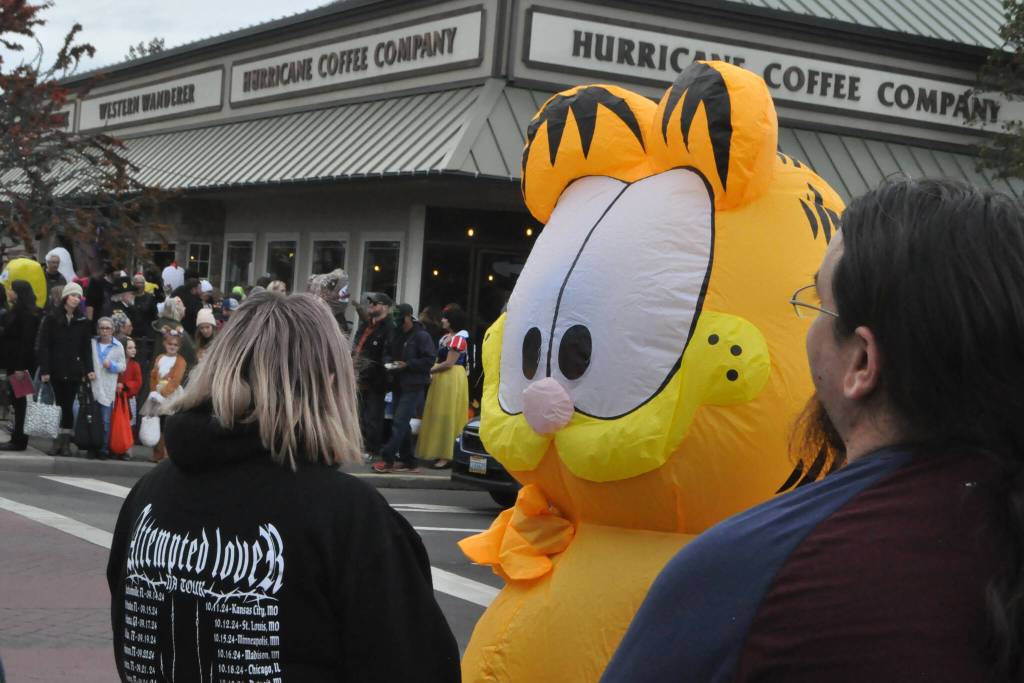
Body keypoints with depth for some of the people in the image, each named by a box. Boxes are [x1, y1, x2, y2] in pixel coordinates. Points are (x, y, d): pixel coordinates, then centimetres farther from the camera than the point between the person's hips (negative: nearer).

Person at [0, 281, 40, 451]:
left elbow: (26, 341, -19)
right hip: (14, 362, 9)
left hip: (21, 362, -9)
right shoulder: (16, 311, 14)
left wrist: (20, 367, -22)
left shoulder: (27, 314, -15)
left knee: (18, 398, -5)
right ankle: (18, 437, 15)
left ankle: (19, 439, -2)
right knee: (17, 398, 11)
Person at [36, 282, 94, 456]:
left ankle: (66, 442, 4)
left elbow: (87, 348, 7)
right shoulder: (51, 319, 2)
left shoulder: (83, 321, 8)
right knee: (56, 406, -1)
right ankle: (56, 441, 3)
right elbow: (43, 346, -2)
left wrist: (88, 369, -4)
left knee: (68, 406, 0)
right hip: (55, 370, -1)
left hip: (74, 371, 1)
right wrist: (44, 370, -10)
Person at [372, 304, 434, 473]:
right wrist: (389, 362, 1)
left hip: (413, 386, -8)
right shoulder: (397, 335, 15)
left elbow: (429, 360, -14)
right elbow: (388, 353, 24)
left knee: (399, 422, -13)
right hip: (398, 384, 8)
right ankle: (407, 460, 18)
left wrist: (407, 365, -19)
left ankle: (387, 459, -16)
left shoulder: (421, 336, -9)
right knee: (403, 424, 12)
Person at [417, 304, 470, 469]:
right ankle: (441, 452, 16)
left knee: (448, 417, -6)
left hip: (452, 379, -9)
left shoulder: (459, 338, -13)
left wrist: (429, 370, -10)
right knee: (439, 417, 10)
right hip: (441, 380, 9)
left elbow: (449, 363, -16)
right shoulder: (445, 337, 16)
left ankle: (447, 456, -4)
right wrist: (432, 371, -2)